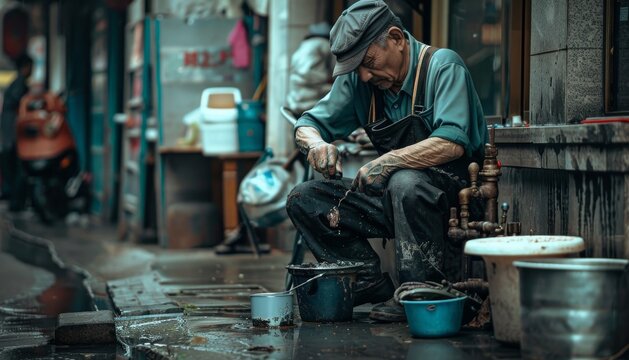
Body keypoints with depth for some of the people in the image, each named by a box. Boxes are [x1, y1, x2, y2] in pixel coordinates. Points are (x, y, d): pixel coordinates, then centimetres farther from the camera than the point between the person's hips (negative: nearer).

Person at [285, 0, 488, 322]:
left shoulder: (442, 66, -15)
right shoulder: (358, 80, 3)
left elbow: (453, 144, -29)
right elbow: (306, 125, 8)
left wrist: (388, 161, -35)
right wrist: (315, 142, -16)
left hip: (454, 191, -7)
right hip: (393, 198, 7)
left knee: (406, 182, -39)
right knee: (303, 199, -5)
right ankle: (374, 285, -11)